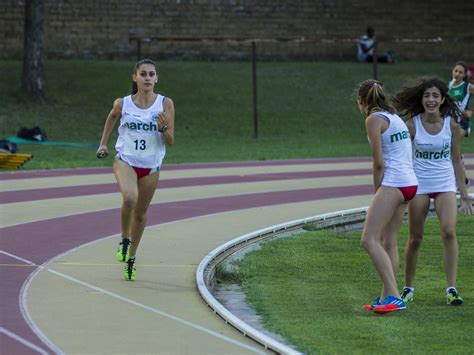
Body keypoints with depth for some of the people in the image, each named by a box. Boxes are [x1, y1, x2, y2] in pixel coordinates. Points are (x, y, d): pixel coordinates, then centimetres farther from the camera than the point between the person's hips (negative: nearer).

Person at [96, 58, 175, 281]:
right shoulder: (122, 104, -6)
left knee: (140, 213, 13)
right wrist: (103, 144, 16)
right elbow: (111, 118, 19)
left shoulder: (165, 104, -7)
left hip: (151, 167, 2)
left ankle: (131, 257, 34)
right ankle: (125, 240, -4)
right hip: (125, 161, -2)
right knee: (129, 198, -30)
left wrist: (163, 127, -23)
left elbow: (170, 141, -4)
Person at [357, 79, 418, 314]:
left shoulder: (374, 119, -6)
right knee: (388, 242, 12)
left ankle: (393, 296, -20)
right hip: (410, 182, 9)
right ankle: (387, 298, 11)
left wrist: (376, 191, 2)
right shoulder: (395, 117, 19)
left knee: (369, 240, -11)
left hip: (393, 183, -9)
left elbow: (379, 162, -10)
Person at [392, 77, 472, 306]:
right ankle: (408, 287, 20)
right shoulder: (412, 124, -7)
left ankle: (451, 288, -14)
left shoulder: (451, 124, -3)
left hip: (445, 184, 1)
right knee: (415, 238, 3)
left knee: (449, 231, -17)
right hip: (418, 184, -1)